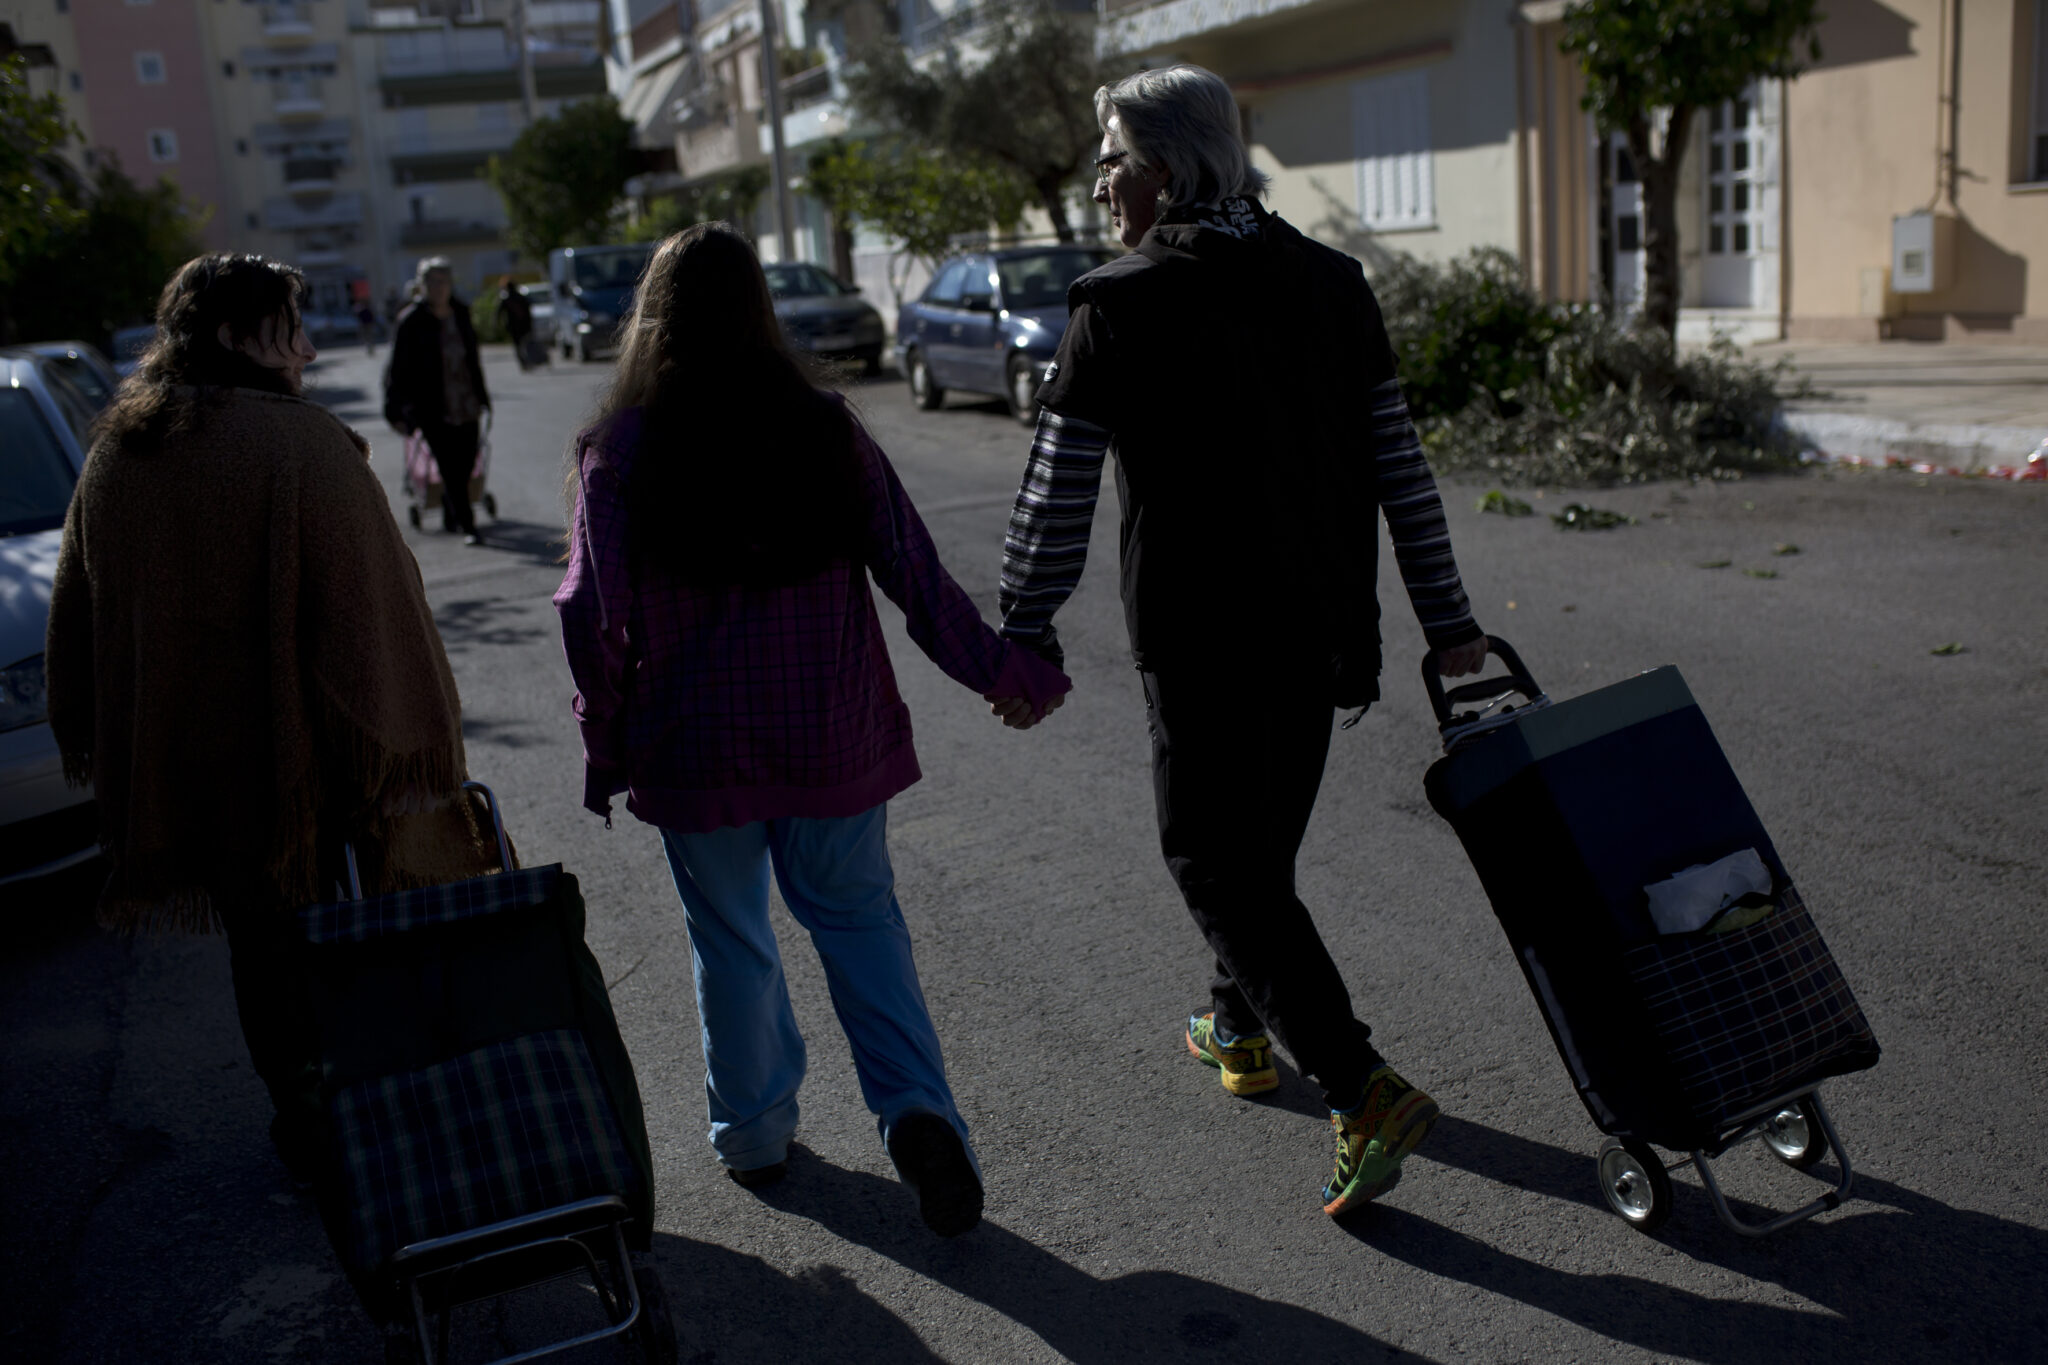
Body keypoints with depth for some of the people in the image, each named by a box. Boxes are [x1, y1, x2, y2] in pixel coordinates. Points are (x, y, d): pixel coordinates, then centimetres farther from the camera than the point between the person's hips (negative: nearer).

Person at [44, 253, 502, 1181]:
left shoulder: (115, 453, 5)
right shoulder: (302, 443, -17)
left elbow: (77, 625, 13)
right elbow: (374, 608, -18)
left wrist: (98, 754, 22)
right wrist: (412, 746, -11)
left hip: (182, 760, 6)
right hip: (301, 755, -6)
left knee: (262, 941, 18)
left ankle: (299, 1122, 29)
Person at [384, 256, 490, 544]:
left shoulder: (461, 313, 9)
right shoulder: (411, 321, -6)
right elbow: (398, 368, -4)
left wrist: (481, 395, 20)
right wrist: (396, 410, -7)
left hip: (467, 405, 5)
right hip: (433, 410, -5)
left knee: (465, 464, 7)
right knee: (451, 469, -6)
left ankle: (449, 515, 29)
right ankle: (467, 527, -1)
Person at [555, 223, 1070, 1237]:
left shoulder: (618, 455, -9)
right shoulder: (827, 433, -5)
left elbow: (595, 620, -8)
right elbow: (916, 577, -3)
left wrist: (606, 750, 5)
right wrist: (1009, 676, 8)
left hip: (695, 752, -1)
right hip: (833, 737, 1)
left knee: (730, 941, 16)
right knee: (858, 921, 15)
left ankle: (753, 1132, 30)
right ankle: (918, 1112, -1)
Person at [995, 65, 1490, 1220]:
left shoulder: (1119, 306, -11)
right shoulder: (1331, 282, 5)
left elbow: (1058, 498, -11)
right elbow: (1401, 465, 6)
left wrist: (1024, 638, -1)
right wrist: (1448, 618, 10)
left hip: (1202, 636, -6)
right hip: (1323, 625, 6)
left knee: (1217, 857, 3)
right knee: (1266, 838, 22)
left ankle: (1365, 1092, -6)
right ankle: (1243, 1028, 41)